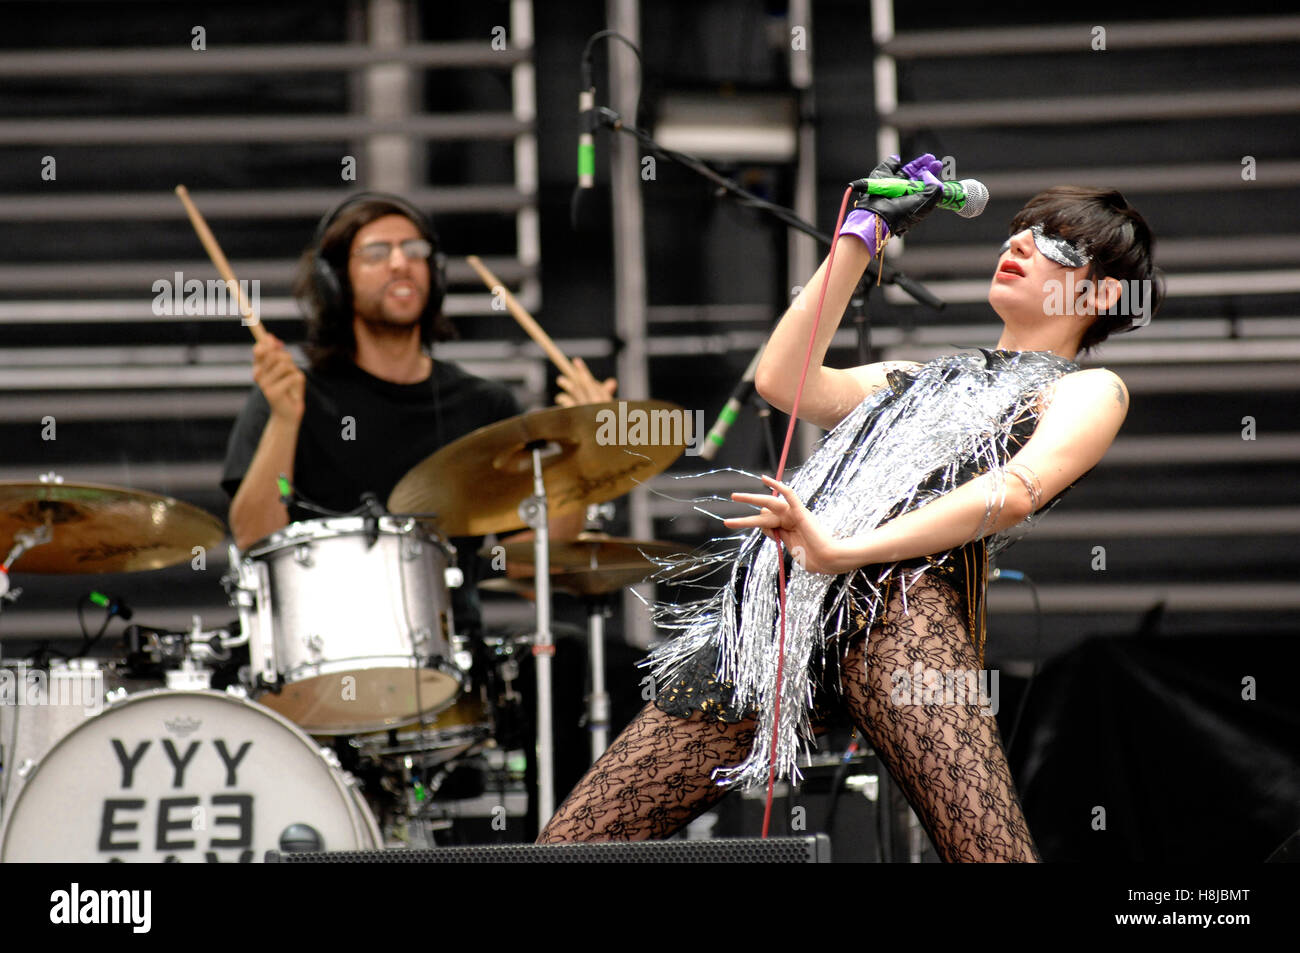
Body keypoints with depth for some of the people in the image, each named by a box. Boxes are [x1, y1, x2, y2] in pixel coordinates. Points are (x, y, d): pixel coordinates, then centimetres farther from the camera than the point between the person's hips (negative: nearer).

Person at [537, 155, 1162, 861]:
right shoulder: (917, 377, 37)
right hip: (769, 600, 6)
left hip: (901, 589, -6)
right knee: (573, 841, -4)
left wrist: (843, 550, -16)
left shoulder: (1089, 390, 17)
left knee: (990, 852, -30)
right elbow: (781, 380, 24)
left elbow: (1018, 490, -2)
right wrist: (863, 234, 27)